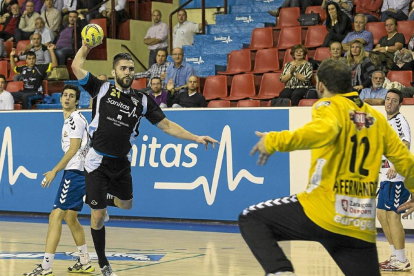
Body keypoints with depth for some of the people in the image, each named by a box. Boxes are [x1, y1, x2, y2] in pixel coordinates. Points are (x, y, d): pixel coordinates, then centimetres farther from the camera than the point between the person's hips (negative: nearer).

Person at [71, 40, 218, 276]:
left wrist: (196, 138, -4)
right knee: (98, 216, -2)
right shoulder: (102, 89, -5)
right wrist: (88, 44, 1)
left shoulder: (142, 100, 1)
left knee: (126, 204, 20)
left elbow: (167, 125, 2)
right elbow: (77, 66, -7)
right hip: (98, 162, -4)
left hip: (121, 163, 4)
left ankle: (96, 198, 50)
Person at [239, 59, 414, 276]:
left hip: (321, 213, -6)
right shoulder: (376, 117, 17)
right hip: (361, 227, 6)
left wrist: (275, 141, -24)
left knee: (250, 219, 6)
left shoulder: (329, 106, -1)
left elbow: (324, 130, -26)